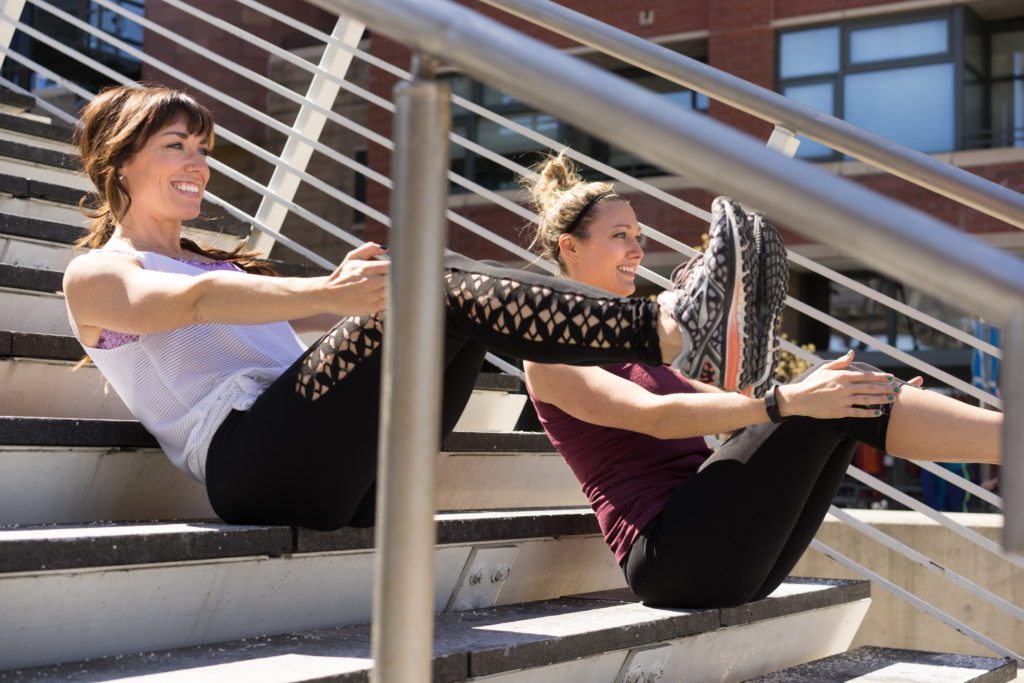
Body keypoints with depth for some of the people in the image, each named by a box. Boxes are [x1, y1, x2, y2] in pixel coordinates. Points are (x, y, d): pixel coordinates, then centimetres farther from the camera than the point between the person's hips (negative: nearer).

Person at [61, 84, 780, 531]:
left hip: (342, 482, 7)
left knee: (456, 290, -14)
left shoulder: (219, 261, 35)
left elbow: (305, 318, 21)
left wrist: (349, 289, -2)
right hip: (248, 457, -7)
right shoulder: (95, 275, 10)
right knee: (437, 296, -24)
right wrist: (329, 293, -30)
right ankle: (673, 331, -32)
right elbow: (193, 301, -13)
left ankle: (674, 327, -27)